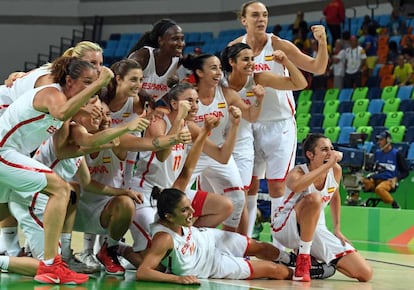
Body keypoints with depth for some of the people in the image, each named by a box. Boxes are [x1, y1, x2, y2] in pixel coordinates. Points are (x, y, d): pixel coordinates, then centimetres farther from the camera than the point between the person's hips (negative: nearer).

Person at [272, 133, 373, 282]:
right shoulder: (298, 172, -22)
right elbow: (295, 186, -49)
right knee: (313, 198, -40)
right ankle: (303, 258, -24)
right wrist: (327, 165, -43)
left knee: (365, 273, -6)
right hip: (284, 227, -6)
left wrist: (337, 230, 14)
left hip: (316, 230, 6)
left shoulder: (336, 170, -5)